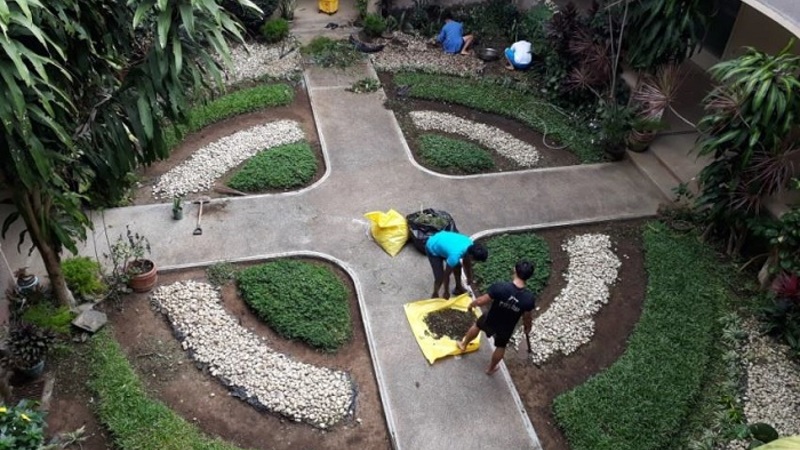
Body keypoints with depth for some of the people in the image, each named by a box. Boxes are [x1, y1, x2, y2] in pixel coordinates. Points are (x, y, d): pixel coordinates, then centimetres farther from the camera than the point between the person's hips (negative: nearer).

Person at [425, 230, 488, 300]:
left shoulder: (470, 244, -19)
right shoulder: (455, 255, -39)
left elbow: (467, 262, 3)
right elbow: (446, 275, -23)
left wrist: (469, 277, 13)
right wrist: (446, 292, -10)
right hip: (433, 249, -7)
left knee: (457, 267, 12)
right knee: (440, 277, -9)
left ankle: (458, 288, 36)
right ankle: (435, 296, 16)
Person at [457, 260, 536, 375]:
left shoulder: (500, 287, -35)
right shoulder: (529, 298, -30)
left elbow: (481, 301, -23)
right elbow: (527, 317, -11)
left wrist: (472, 304, 0)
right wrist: (528, 327, 12)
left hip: (490, 321, 0)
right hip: (506, 328, 1)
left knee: (477, 325, 35)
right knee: (500, 347, 31)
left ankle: (463, 344, 60)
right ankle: (491, 368, 56)